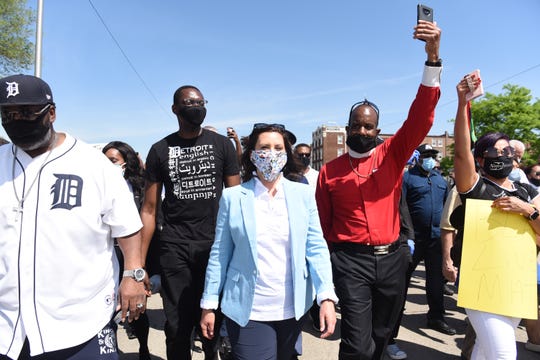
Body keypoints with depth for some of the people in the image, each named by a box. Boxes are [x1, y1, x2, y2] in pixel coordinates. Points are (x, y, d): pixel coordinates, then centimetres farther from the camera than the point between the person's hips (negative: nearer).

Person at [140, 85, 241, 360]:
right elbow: (149, 209, 5)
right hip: (174, 247, 1)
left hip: (216, 245, 0)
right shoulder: (160, 150, 6)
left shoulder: (222, 144, 5)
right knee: (177, 326, 7)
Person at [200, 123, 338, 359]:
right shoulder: (232, 197, -3)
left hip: (293, 308, 3)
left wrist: (326, 297, -13)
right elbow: (219, 254, 0)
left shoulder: (303, 194, 0)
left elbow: (316, 248, -3)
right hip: (248, 312, -2)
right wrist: (209, 305, 0)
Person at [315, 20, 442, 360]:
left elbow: (420, 119, -10)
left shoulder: (393, 156, 3)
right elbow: (323, 222, 6)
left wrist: (433, 57, -21)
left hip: (392, 258, 3)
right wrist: (325, 263, 4)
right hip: (351, 260, -2)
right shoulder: (329, 171, 2)